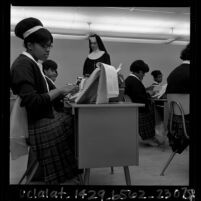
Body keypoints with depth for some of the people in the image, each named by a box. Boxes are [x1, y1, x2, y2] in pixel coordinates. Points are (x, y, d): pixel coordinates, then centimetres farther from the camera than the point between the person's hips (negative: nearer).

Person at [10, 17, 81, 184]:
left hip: (50, 117, 9)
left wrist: (62, 93, 4)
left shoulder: (33, 64, 15)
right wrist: (59, 91, -20)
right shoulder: (23, 65, -14)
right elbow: (31, 101, -24)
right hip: (42, 126, -9)